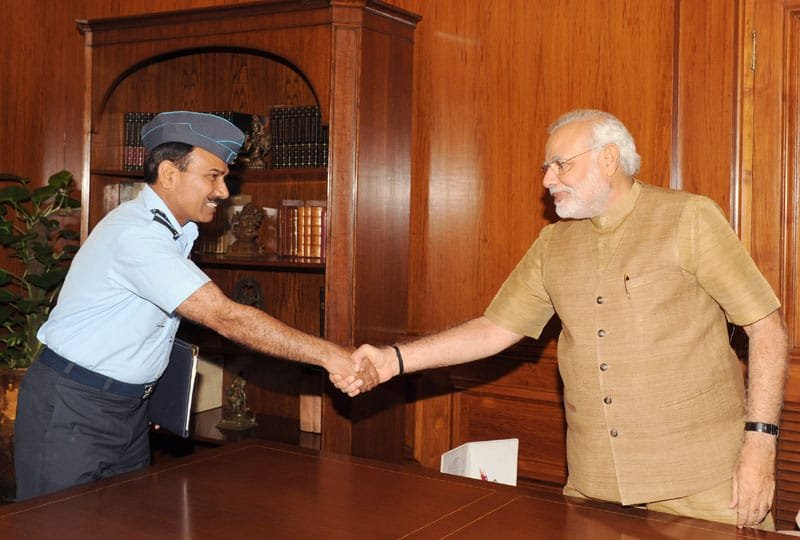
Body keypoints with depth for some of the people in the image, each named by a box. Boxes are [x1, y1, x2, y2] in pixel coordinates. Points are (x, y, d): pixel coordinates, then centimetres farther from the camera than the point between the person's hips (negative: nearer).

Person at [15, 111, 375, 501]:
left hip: (129, 408, 9)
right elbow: (225, 317, -32)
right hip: (71, 409, -9)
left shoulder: (177, 230, 6)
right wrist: (329, 355, -32)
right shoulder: (135, 235, -26)